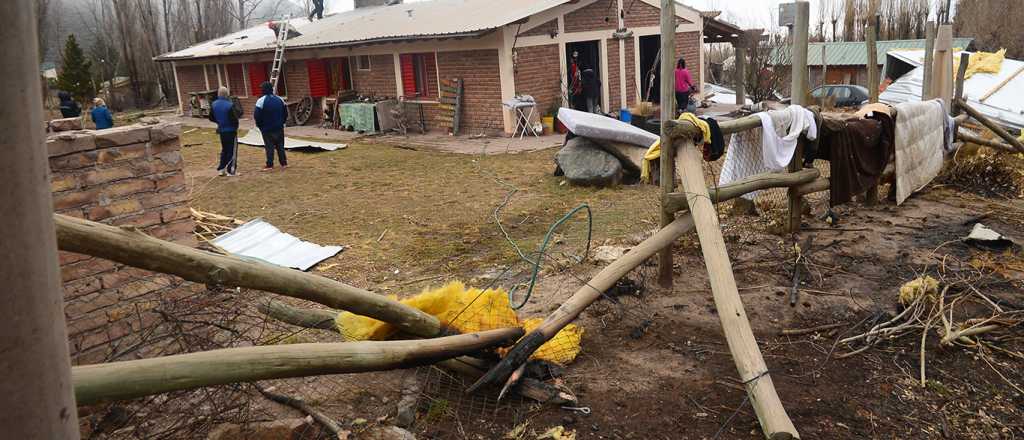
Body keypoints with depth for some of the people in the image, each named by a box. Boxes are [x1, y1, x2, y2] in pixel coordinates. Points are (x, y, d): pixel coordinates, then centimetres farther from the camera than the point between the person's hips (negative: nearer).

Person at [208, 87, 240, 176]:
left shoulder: (214, 105, 0)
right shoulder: (229, 105, -21)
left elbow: (211, 118, 9)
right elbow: (235, 119, -21)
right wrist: (236, 126, 0)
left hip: (221, 131, 7)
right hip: (231, 131, -6)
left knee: (224, 150, 20)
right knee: (232, 150, 3)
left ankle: (221, 169, 21)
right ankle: (231, 170, 6)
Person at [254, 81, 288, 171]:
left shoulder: (261, 101, -12)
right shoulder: (279, 99, 3)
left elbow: (256, 115, -12)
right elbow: (285, 113, 8)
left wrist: (259, 125, 2)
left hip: (267, 129, -4)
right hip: (279, 128, 4)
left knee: (269, 147, 0)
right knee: (280, 145, 11)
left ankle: (270, 165, 0)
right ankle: (284, 163, 12)